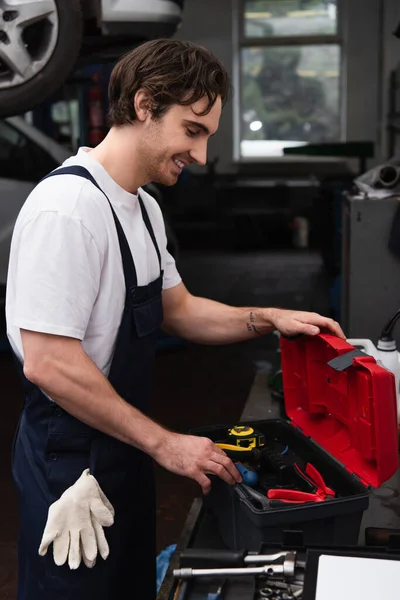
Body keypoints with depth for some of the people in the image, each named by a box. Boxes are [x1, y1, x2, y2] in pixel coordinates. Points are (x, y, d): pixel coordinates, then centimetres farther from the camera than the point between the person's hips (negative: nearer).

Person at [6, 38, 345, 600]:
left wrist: (268, 318, 0)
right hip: (72, 455, -9)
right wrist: (164, 443, -20)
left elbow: (178, 310, 16)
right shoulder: (68, 207, -24)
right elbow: (47, 364, -26)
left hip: (124, 448, 9)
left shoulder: (144, 208, 7)